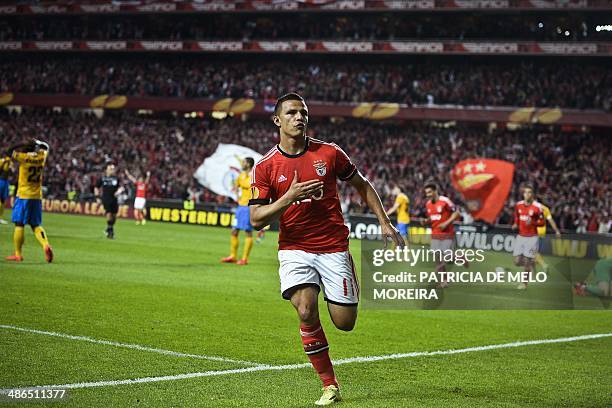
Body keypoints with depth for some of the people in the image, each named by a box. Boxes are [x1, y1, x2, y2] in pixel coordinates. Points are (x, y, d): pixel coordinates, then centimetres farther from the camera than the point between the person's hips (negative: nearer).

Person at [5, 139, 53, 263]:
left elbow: (10, 152, 4)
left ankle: (18, 254, 4)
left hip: (23, 196, -5)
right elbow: (45, 147, 24)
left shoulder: (24, 157, -12)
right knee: (36, 225, 10)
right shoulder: (41, 157, 2)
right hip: (37, 197, 5)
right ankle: (46, 245, -15)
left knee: (19, 224, 1)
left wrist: (25, 145, 3)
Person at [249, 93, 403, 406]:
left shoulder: (329, 153, -1)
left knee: (345, 322, -2)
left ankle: (352, 284, 37)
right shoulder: (265, 166, -3)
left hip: (333, 248, 1)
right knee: (306, 312, -24)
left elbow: (362, 185, 14)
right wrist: (289, 197, -20)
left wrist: (384, 223, 8)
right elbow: (256, 219, -6)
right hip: (294, 249, -1)